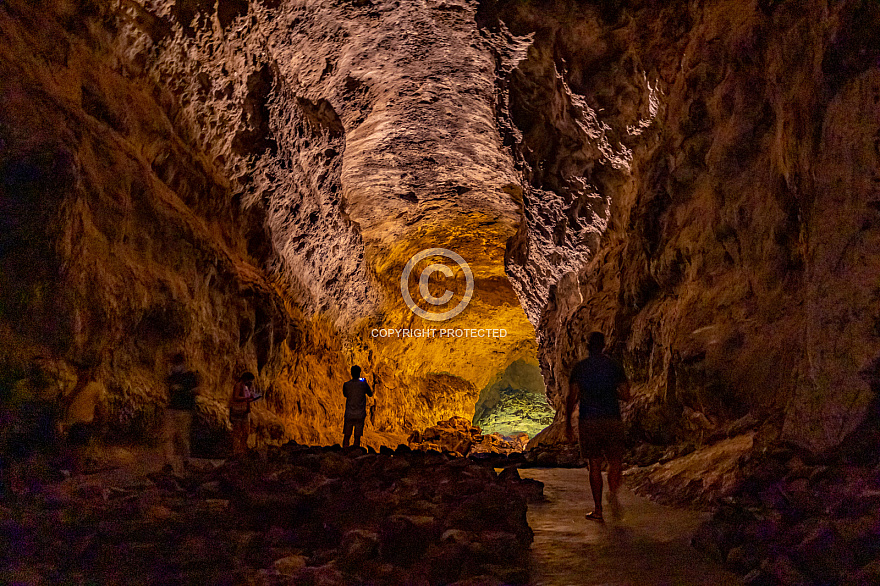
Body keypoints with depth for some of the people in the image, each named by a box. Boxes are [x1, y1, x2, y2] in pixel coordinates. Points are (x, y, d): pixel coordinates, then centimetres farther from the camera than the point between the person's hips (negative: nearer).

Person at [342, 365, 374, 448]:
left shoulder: (346, 384, -3)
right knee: (357, 437, 4)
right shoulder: (363, 384, -6)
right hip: (360, 415, -1)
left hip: (349, 414, 1)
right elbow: (370, 394, 11)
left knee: (346, 436, 8)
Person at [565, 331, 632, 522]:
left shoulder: (579, 368, 1)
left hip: (588, 421, 0)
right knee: (615, 462, 11)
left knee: (595, 466, 6)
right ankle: (613, 492, -18)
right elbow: (625, 396, 1)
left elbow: (572, 397, -4)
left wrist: (568, 423, 3)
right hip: (612, 420, 0)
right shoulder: (615, 366, 2)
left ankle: (598, 510, 5)